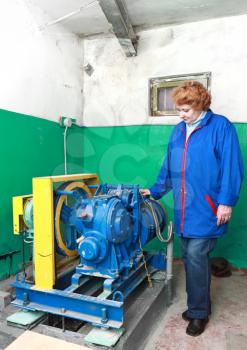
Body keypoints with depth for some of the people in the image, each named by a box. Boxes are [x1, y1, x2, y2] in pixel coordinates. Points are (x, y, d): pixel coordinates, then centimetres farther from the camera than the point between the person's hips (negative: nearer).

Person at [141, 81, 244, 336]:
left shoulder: (220, 126, -6)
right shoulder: (178, 131, 13)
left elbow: (231, 167, -11)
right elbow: (168, 168, 19)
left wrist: (226, 202, -15)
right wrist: (154, 191, 19)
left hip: (206, 209, -6)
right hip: (184, 209, 6)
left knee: (195, 257, -4)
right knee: (191, 258, 13)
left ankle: (198, 312, 16)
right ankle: (199, 304, 32)